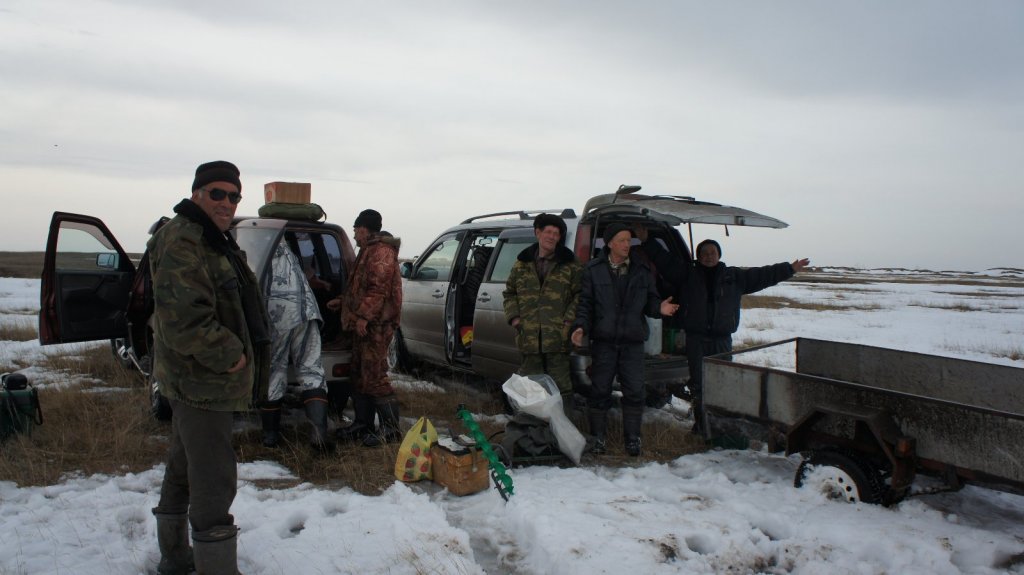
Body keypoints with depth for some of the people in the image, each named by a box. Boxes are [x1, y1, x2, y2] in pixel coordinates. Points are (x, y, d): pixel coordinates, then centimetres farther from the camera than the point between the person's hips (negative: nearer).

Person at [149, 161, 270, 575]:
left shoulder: (209, 238, 17)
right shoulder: (181, 240, -18)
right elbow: (182, 317, -29)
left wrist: (233, 352, 17)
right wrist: (230, 356, -21)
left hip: (197, 380, 11)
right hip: (203, 381, -11)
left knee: (184, 469, 21)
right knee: (214, 480, -9)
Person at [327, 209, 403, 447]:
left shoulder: (381, 251, -11)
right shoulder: (369, 251, 23)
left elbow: (379, 288, -22)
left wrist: (364, 316, -25)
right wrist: (342, 302, 33)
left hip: (376, 324, -11)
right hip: (366, 323, 11)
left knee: (374, 376, -11)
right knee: (360, 374, 13)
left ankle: (391, 428, -6)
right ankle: (363, 424, 21)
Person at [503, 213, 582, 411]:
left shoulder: (570, 265, 2)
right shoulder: (522, 264, 11)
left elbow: (580, 296, 0)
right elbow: (510, 292, 18)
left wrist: (569, 321, -10)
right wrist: (514, 317, 5)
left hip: (558, 337, -3)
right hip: (529, 337, 3)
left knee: (561, 386, 0)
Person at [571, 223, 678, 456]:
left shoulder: (642, 270, 8)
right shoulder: (593, 269, 2)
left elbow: (650, 300, 12)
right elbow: (585, 302, 1)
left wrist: (659, 307, -10)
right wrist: (581, 326, -13)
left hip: (633, 341, 2)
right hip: (603, 341, -1)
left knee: (634, 391, 2)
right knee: (599, 390, 4)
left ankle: (632, 438, 16)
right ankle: (598, 437, 17)